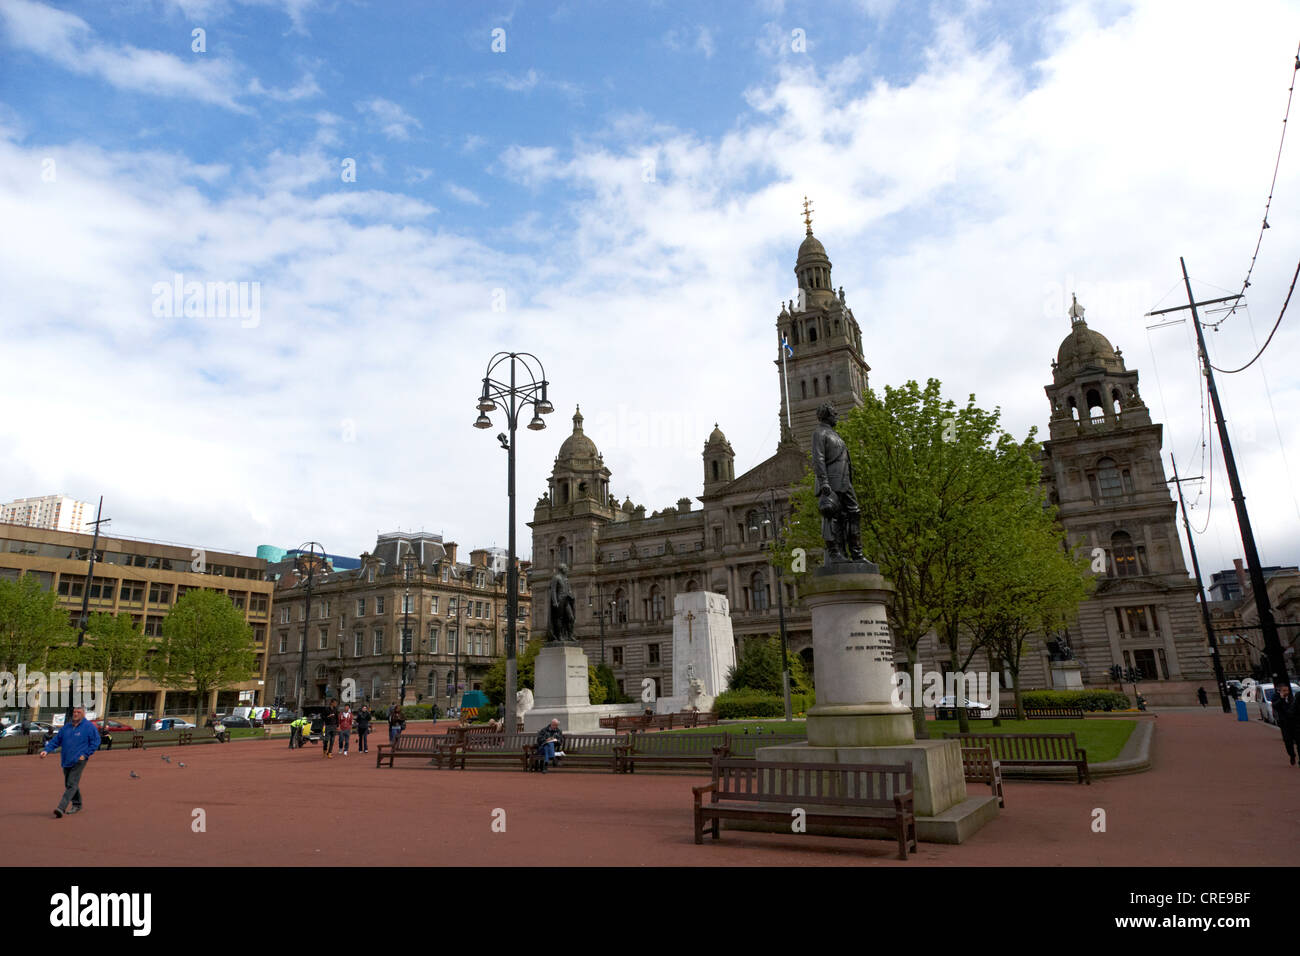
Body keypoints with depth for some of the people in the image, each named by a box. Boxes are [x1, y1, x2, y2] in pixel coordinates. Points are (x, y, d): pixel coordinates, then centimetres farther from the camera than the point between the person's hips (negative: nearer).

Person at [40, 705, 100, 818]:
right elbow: (56, 740, 13)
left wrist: (85, 755, -11)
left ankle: (61, 808, -19)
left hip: (78, 761, -7)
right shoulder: (66, 727, 12)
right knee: (68, 784, 14)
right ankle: (77, 805, 29)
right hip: (66, 762, 7)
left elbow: (95, 742, -5)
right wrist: (46, 750, -3)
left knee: (72, 784, -13)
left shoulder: (89, 727, -5)